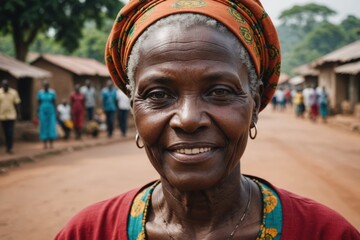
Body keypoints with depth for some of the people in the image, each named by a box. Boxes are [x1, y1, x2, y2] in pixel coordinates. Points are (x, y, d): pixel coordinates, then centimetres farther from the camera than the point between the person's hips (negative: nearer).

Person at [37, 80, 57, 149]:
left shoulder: (52, 92, 0)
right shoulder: (40, 92, 2)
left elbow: (54, 103, 3)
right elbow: (38, 103, 6)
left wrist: (55, 112, 0)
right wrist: (38, 113, 3)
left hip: (51, 111, 0)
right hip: (42, 111, 1)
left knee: (51, 126, -5)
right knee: (43, 127, 1)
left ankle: (51, 143, 1)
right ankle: (45, 144, 5)